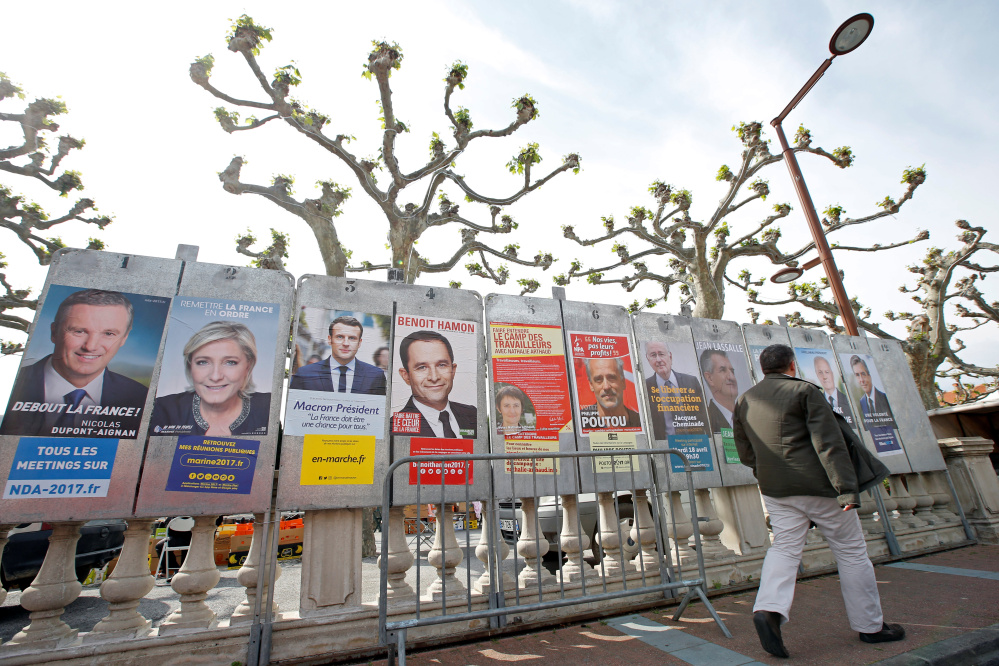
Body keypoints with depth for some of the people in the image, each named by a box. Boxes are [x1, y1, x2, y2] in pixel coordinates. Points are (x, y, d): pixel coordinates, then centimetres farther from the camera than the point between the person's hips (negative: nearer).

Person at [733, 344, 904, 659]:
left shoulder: (744, 401, 8)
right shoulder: (805, 391, -7)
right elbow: (829, 443, -15)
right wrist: (847, 489, -15)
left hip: (775, 490, 4)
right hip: (817, 485, -4)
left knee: (784, 547, 8)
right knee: (851, 551, 14)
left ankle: (769, 609, -11)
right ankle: (870, 625, 27)